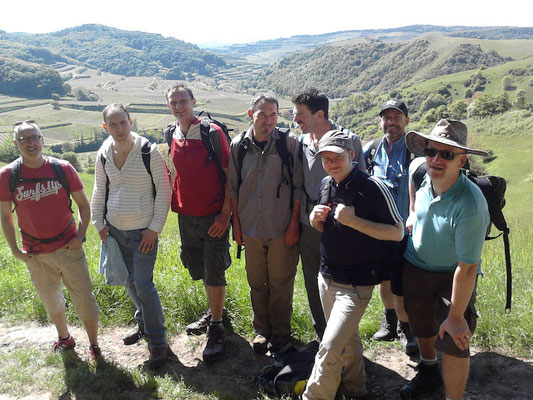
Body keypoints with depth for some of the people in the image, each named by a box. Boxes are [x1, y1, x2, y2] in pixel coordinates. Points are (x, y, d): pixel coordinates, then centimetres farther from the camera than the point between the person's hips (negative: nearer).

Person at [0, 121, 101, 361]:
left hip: (69, 248, -1)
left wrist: (80, 235, -7)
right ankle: (64, 339, 43)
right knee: (52, 302, 19)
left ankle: (94, 345, 23)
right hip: (36, 255, 2)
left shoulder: (62, 168, -7)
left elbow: (83, 204, 2)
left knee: (84, 300, 3)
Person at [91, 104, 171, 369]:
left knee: (143, 284, -7)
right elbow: (99, 191, 14)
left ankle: (158, 342, 8)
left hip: (143, 231, -5)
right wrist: (99, 223, 9)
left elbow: (163, 191, -9)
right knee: (130, 282, 15)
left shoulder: (149, 152, -12)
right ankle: (144, 325, 38)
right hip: (115, 230, 5)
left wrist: (155, 228, -12)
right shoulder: (104, 155, 2)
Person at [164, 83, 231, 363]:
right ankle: (214, 311, 41)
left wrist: (225, 214, -16)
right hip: (186, 215, 6)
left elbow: (229, 175, -11)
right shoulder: (170, 135, 6)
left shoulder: (212, 133, -12)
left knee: (214, 273, 0)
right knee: (199, 270, 19)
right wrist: (174, 202, 13)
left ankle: (216, 330, 16)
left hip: (214, 216, -6)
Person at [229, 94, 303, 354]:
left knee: (281, 283, 9)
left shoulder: (289, 143, -6)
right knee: (257, 282, 15)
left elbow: (297, 186, -4)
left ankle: (280, 332, 29)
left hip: (282, 229, -2)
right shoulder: (238, 146, 2)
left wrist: (294, 223, -8)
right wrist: (236, 223, 6)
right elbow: (233, 188, 8)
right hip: (250, 228, 3)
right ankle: (262, 329, 35)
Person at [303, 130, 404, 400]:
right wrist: (315, 220, -6)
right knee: (347, 339, 23)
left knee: (329, 347, -10)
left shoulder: (372, 187, -18)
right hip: (326, 277, 7)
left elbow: (397, 232, -17)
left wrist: (353, 221, -26)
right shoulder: (326, 185, 4)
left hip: (356, 284, -7)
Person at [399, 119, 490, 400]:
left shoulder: (470, 206, -34)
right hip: (414, 268, 7)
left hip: (451, 277, -6)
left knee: (453, 342, -7)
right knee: (422, 327, 24)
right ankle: (428, 373, 52)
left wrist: (456, 316, -23)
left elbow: (467, 268, -29)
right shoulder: (422, 174, -15)